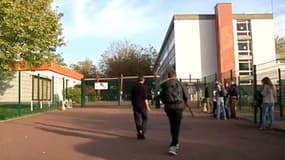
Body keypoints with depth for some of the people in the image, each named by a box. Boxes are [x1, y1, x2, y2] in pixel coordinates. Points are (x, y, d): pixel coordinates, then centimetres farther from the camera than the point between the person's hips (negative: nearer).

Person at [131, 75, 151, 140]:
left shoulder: (134, 87, 8)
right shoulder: (143, 87, -9)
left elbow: (132, 98, 13)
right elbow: (145, 98, -13)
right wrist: (147, 106, -8)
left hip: (136, 106, 4)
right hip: (142, 106, -4)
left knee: (137, 120, 9)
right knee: (145, 119, 9)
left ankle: (139, 133, 9)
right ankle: (142, 131, -6)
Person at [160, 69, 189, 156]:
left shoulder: (164, 85, 2)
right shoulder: (179, 83, -5)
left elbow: (162, 96, 5)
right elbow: (186, 95, -2)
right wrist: (184, 102, 17)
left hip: (168, 107, 4)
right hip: (178, 107, -3)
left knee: (172, 126, 18)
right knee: (176, 127, -3)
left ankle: (176, 143, 32)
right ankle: (173, 146, -13)